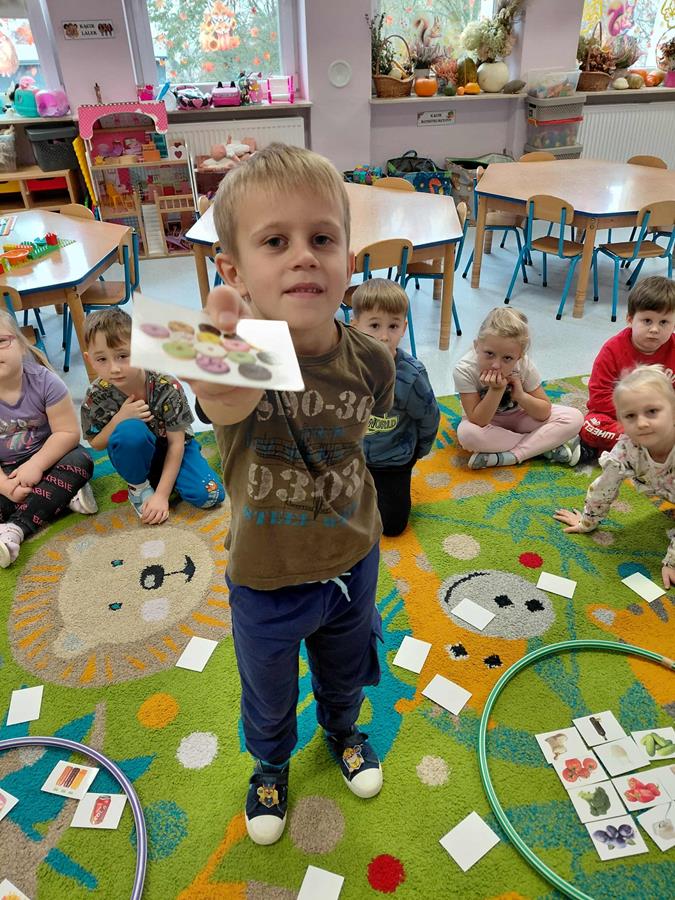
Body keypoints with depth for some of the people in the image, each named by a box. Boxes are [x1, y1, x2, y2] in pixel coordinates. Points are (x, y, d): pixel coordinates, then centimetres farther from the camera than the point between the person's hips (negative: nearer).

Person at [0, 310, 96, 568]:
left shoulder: (44, 381, -18)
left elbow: (68, 432, -18)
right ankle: (62, 495, -17)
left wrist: (36, 465, -28)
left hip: (45, 457, -1)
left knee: (80, 462, -31)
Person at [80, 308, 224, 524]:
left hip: (171, 448, 0)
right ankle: (138, 486, -8)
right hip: (137, 454, 0)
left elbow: (176, 443, -20)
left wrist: (162, 495, -24)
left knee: (208, 496, -22)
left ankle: (158, 478, 8)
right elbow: (96, 444, -8)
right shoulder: (97, 395, -22)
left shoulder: (166, 387, -27)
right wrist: (120, 419, -30)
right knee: (130, 431, -36)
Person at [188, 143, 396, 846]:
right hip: (267, 583, -2)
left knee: (345, 673, 32)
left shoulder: (368, 361, -20)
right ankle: (270, 766, 62)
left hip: (352, 564, 3)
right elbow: (226, 408, -58)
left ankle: (343, 731, 68)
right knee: (268, 698, 26)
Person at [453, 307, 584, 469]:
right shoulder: (464, 370, -29)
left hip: (519, 418, 2)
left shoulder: (524, 365, -21)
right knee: (466, 433, -39)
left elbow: (545, 412, -13)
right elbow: (478, 422, -28)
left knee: (574, 418, -18)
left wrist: (521, 396, -31)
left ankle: (510, 456, -25)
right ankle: (548, 447, -22)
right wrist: (496, 390, -39)